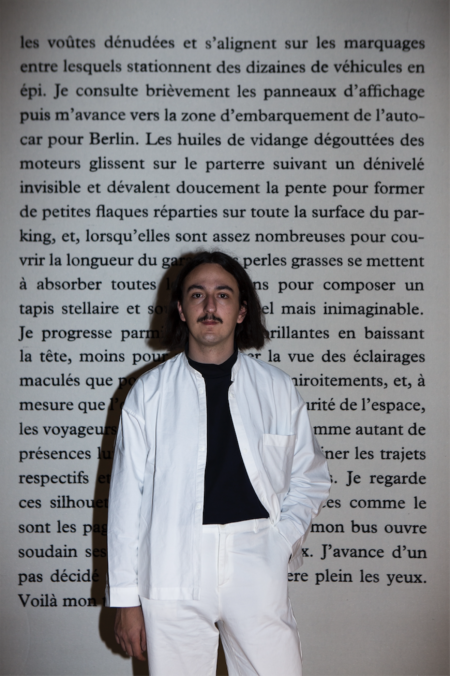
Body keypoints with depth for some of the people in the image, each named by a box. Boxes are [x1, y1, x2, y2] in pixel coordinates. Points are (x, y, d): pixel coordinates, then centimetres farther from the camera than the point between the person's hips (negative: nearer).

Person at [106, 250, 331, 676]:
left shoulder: (277, 390, 8)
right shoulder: (148, 393, 3)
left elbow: (310, 480, 16)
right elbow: (127, 497, 2)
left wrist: (282, 541, 0)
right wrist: (126, 597, 1)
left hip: (257, 573, 1)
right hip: (173, 573, -1)